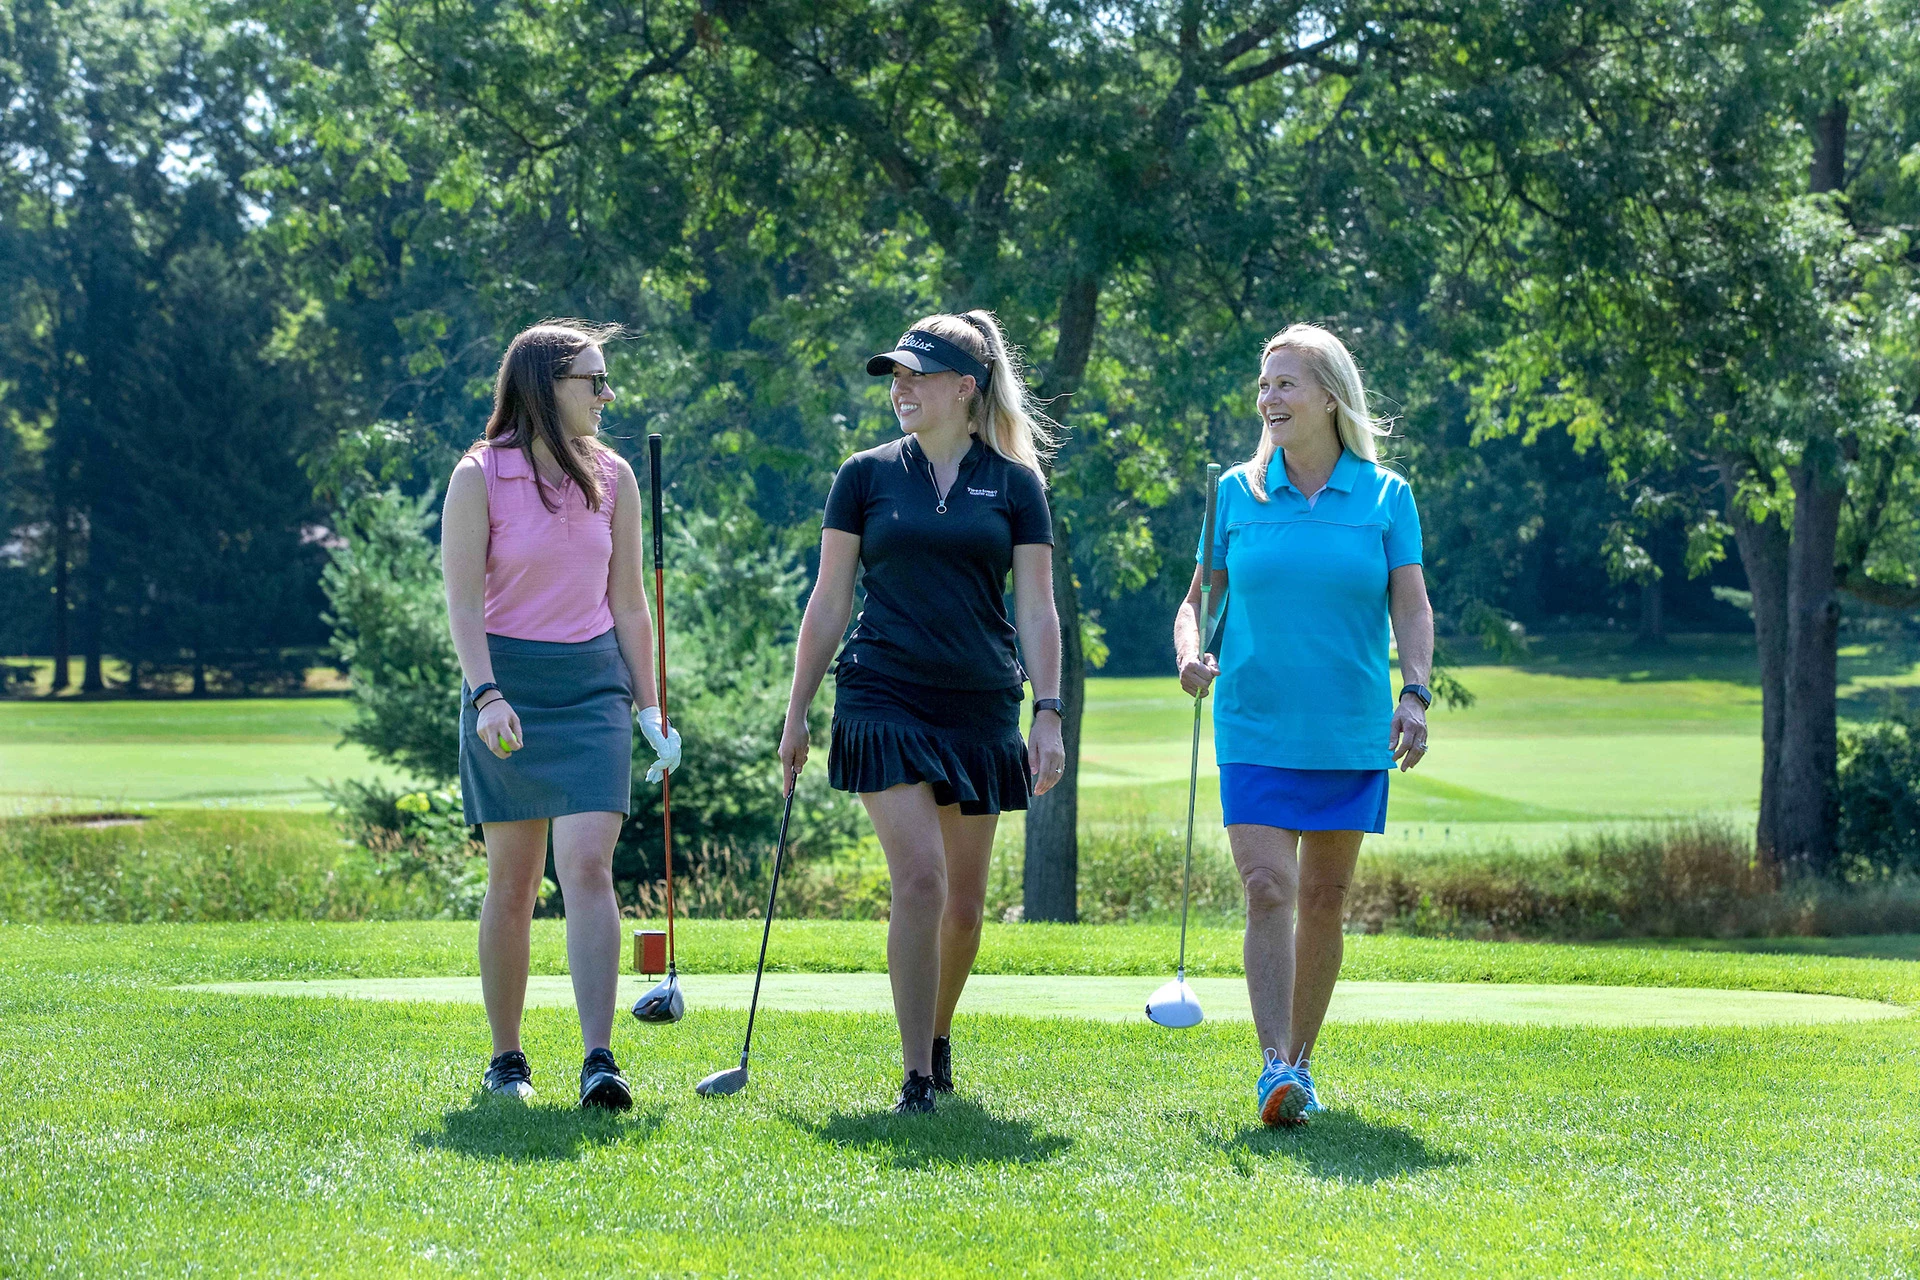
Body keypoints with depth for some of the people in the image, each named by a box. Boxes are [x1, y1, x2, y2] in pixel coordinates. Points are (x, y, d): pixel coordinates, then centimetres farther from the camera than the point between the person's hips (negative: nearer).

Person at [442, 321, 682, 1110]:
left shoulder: (612, 478, 7)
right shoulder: (479, 478, -5)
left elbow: (628, 603, 12)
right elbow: (463, 601, -9)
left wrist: (649, 707, 9)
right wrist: (486, 694, -22)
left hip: (593, 687, 2)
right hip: (507, 687, -2)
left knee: (587, 867, -13)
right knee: (512, 883, 3)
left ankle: (599, 1060, -19)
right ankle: (506, 1059, 16)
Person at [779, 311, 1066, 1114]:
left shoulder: (1014, 483, 5)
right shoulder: (867, 476, 5)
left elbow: (1035, 609, 5)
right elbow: (829, 602, 8)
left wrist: (1048, 714, -4)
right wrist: (797, 711, 7)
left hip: (979, 708, 2)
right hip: (883, 700, -1)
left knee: (963, 900, 6)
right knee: (919, 879, -15)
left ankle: (938, 1039, 30)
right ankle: (917, 1077, -11)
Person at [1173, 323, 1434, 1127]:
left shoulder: (1386, 496, 2)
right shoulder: (1237, 493, 4)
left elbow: (1412, 608, -1)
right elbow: (1199, 597, 8)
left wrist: (1415, 693, -15)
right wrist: (1189, 654, -12)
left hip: (1351, 733, 1)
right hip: (1256, 729, -1)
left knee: (1325, 901, 6)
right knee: (1268, 890, -14)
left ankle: (1299, 1058, 19)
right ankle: (1274, 1066, -19)